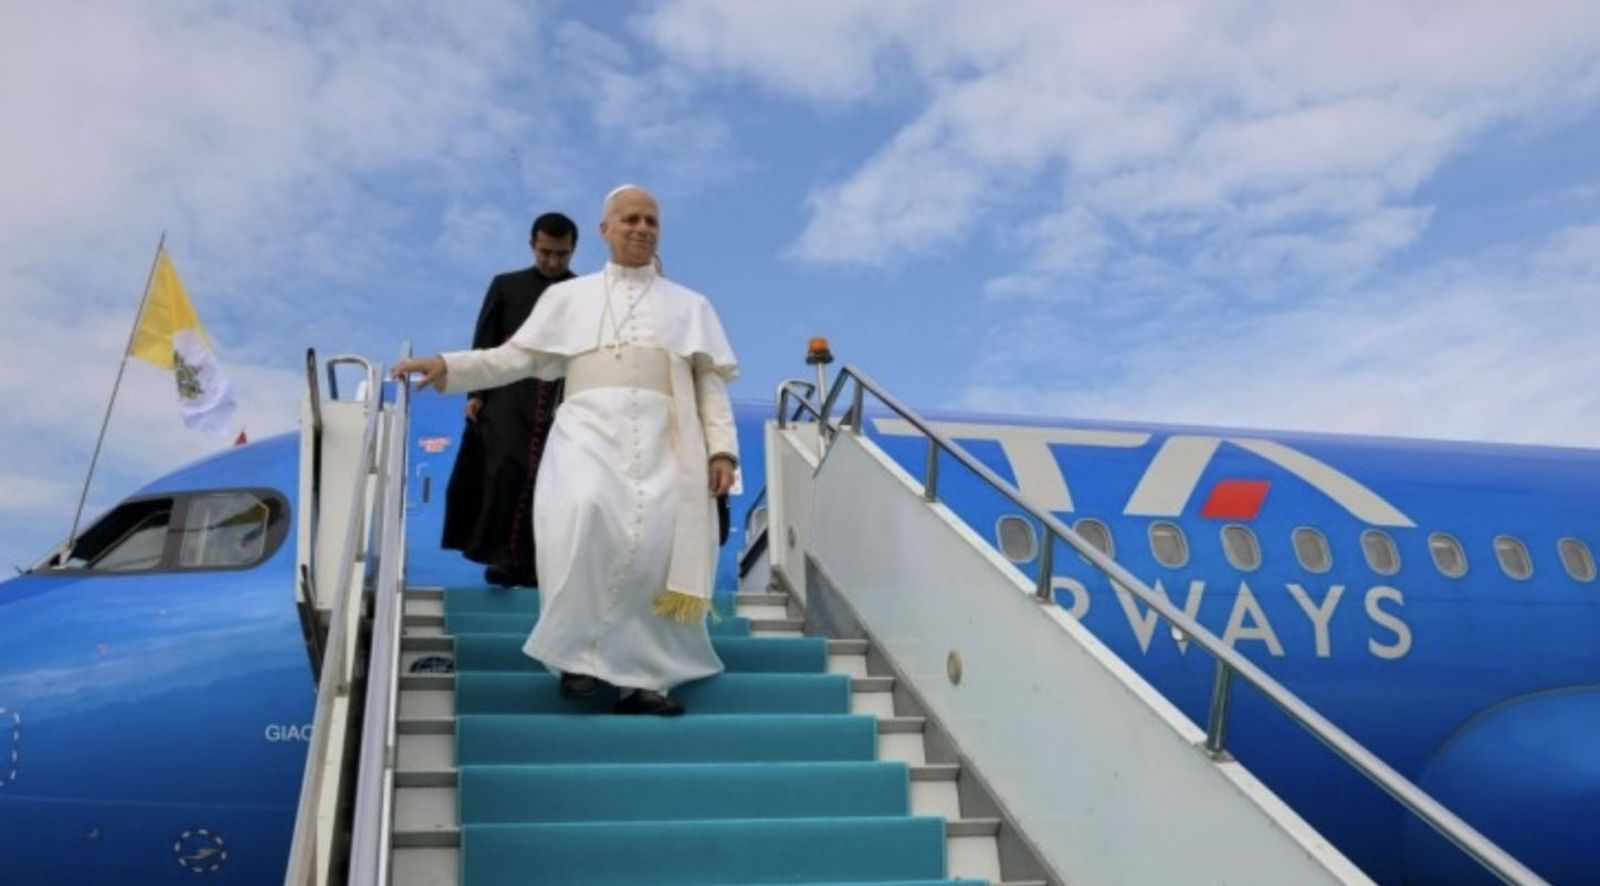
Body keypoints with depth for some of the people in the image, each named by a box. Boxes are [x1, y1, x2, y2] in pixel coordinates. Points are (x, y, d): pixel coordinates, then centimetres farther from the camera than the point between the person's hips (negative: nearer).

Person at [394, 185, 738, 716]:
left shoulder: (689, 305, 23)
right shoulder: (567, 297, 23)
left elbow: (710, 384, 14)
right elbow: (515, 358, 16)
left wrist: (722, 449, 0)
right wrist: (447, 367, 2)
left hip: (662, 438, 1)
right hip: (588, 429, 0)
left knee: (656, 539, -23)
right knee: (585, 515, -31)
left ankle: (637, 674, -14)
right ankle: (582, 651, -18)